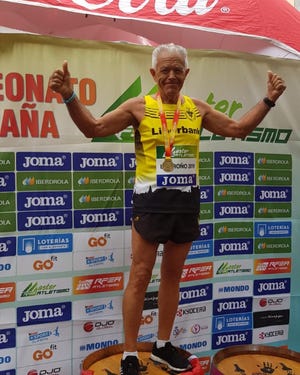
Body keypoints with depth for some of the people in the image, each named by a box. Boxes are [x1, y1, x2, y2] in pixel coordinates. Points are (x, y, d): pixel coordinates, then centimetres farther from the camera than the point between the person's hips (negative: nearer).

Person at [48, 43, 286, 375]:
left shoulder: (198, 109, 8)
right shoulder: (139, 107, -2)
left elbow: (238, 128, 17)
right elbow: (93, 128, -5)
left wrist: (268, 100, 11)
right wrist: (69, 96, -18)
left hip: (186, 200, 4)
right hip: (152, 199, -4)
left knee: (172, 275, 14)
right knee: (140, 276, 0)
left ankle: (162, 345, 31)